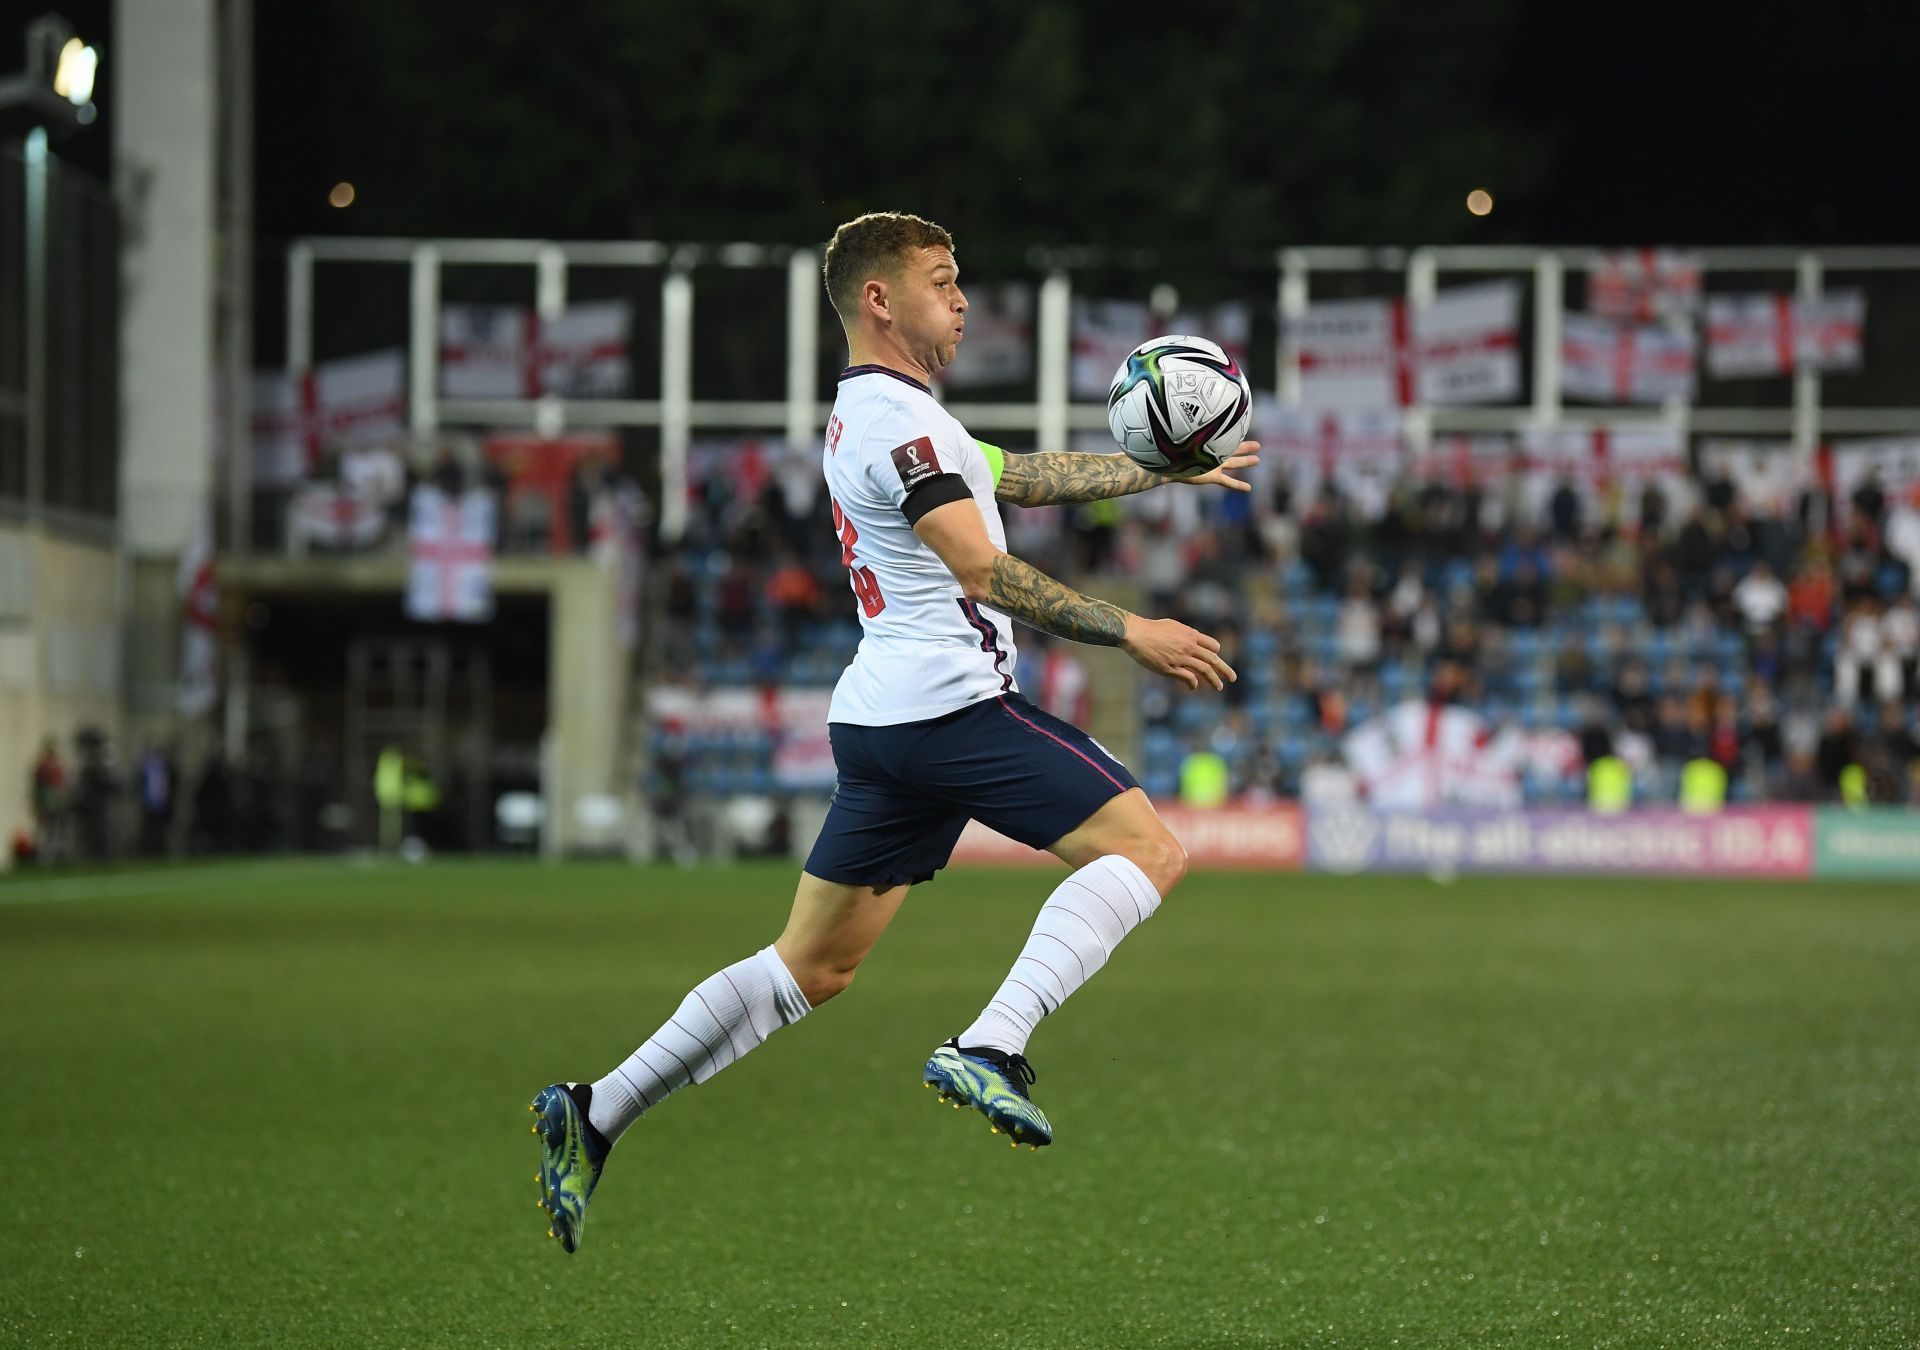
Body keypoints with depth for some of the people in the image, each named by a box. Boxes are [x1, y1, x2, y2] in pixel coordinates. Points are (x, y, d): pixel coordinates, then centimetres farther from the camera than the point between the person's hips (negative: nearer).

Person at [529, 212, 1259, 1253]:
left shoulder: (868, 414, 22)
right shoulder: (897, 415, -11)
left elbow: (1021, 476, 32)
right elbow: (983, 571, -18)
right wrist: (1130, 633, -17)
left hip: (878, 721, 10)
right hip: (948, 701, -10)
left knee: (812, 967, 12)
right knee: (1144, 848, -8)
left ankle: (595, 1115, 8)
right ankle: (989, 1049, -21)